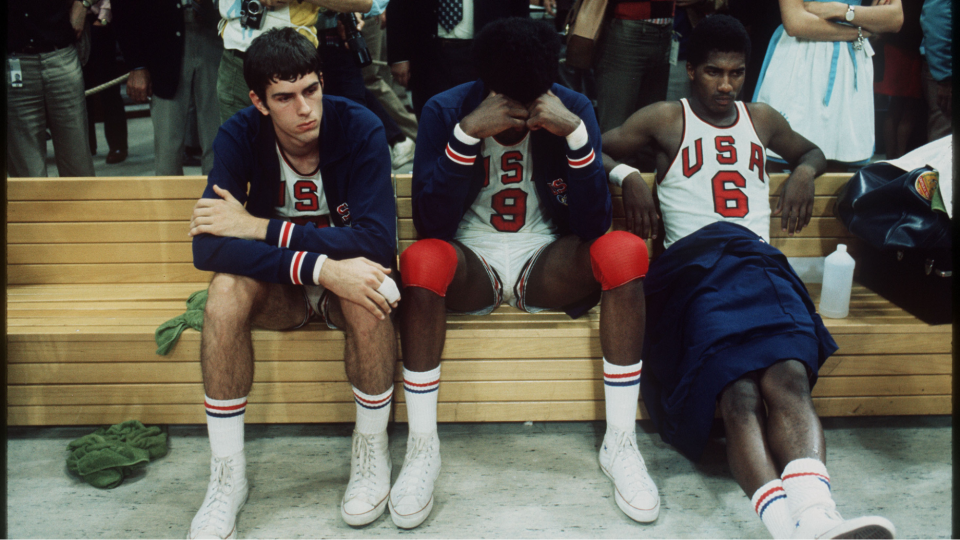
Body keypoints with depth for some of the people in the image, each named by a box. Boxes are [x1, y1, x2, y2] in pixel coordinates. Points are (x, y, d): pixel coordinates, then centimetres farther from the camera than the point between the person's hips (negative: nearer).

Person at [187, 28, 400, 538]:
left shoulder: (361, 129, -20)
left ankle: (371, 451, -10)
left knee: (370, 292, -35)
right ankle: (227, 475, -16)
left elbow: (378, 241, -29)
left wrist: (259, 227, -28)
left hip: (345, 277, -1)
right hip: (279, 285, 2)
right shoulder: (239, 136, -15)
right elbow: (208, 245, -27)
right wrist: (321, 268, -39)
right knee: (226, 289, -31)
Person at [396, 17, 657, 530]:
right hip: (470, 266, -1)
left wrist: (575, 133, -22)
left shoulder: (574, 108, -3)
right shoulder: (445, 110, -6)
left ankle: (620, 441, -18)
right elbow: (431, 224, -15)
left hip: (546, 265, 2)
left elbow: (593, 225, -10)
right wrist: (467, 134, -24)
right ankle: (422, 445, -21)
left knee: (625, 251, -28)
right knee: (422, 258, -35)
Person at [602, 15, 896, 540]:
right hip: (695, 266, -3)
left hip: (761, 264, 3)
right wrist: (626, 175, 0)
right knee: (739, 394, -33)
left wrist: (804, 172, 23)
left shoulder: (762, 119, 31)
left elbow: (810, 151, 48)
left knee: (789, 377, -32)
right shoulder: (664, 119, 20)